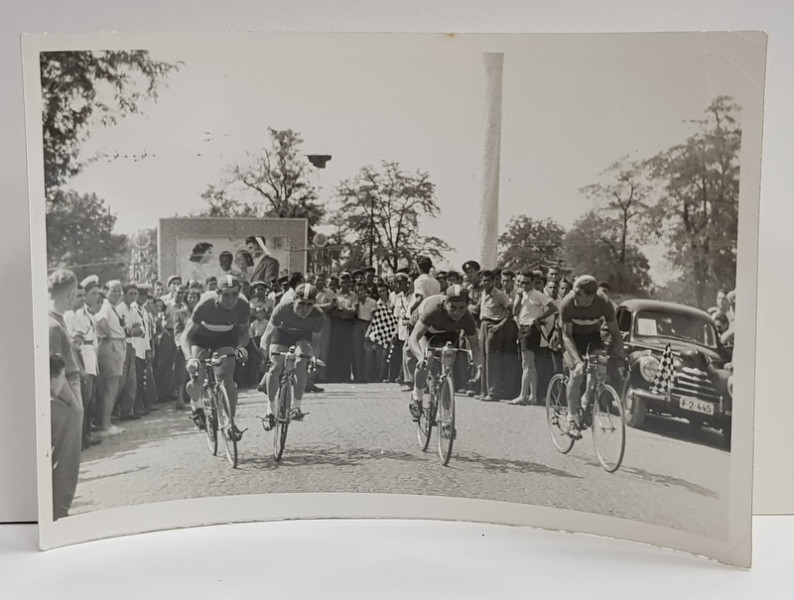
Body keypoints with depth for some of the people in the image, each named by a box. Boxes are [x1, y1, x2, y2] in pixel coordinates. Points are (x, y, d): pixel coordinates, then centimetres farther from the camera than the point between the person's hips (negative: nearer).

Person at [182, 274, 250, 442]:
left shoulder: (243, 306, -26)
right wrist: (189, 358, -46)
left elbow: (244, 331, -8)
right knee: (197, 379, -18)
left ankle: (229, 422, -8)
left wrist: (240, 346, -31)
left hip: (225, 338, 1)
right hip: (201, 336, -1)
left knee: (226, 377, -18)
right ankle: (195, 404, 15)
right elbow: (186, 335, -29)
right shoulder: (205, 305, -34)